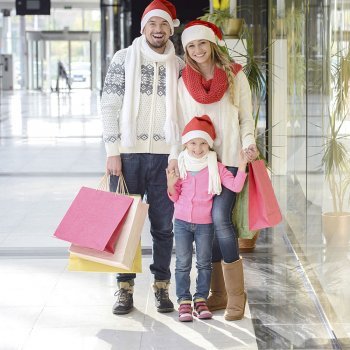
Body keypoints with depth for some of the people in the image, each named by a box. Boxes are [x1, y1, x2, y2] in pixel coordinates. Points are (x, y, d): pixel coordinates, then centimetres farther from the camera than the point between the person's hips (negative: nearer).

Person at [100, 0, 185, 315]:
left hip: (164, 156, 1)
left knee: (163, 225, 5)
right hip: (128, 154, -1)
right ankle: (125, 289, 11)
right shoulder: (124, 59, 2)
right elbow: (109, 106, 0)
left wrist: (177, 154, -4)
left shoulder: (179, 67, 7)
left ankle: (162, 287, 15)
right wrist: (113, 151, -6)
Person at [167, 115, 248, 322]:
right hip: (182, 221, 1)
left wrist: (242, 167, -22)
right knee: (183, 263, 2)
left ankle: (201, 300, 16)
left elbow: (235, 186, -12)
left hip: (205, 223, 0)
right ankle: (184, 301, 8)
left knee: (204, 263, 7)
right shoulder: (180, 167, -1)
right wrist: (171, 186, -12)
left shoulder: (215, 167, -5)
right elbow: (176, 197, 8)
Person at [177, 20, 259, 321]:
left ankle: (236, 295, -11)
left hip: (229, 159, -3)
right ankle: (218, 294, 12)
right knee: (208, 224, 4)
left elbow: (246, 117, 5)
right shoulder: (185, 82, 10)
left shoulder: (235, 76, 4)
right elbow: (181, 123, 11)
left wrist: (249, 144, -12)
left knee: (220, 217, -18)